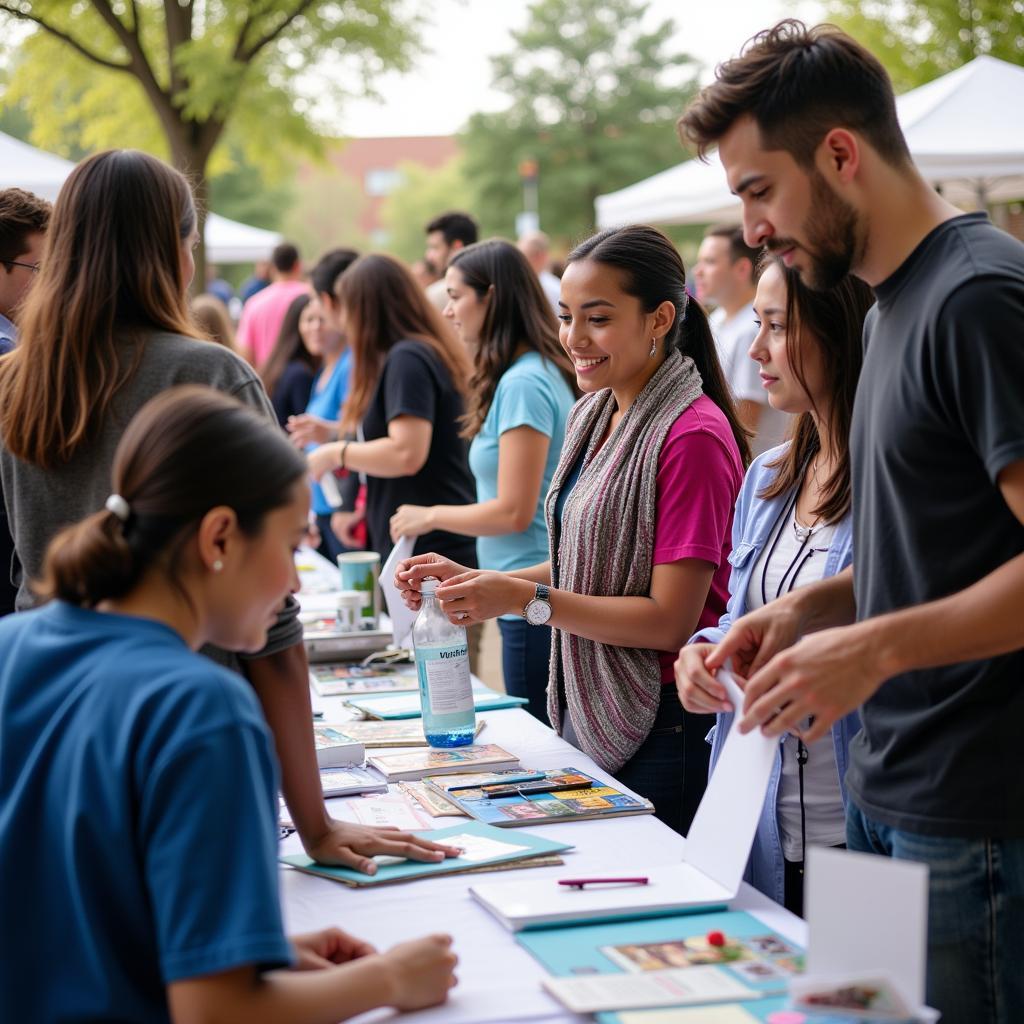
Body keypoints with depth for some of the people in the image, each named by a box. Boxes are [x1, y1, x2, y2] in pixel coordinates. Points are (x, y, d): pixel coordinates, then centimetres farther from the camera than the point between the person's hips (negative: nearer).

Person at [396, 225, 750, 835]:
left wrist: (524, 597, -22)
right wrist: (474, 581, -1)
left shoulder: (691, 435, -18)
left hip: (664, 730, -8)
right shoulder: (592, 416, 8)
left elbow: (670, 619, -20)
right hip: (586, 711, 8)